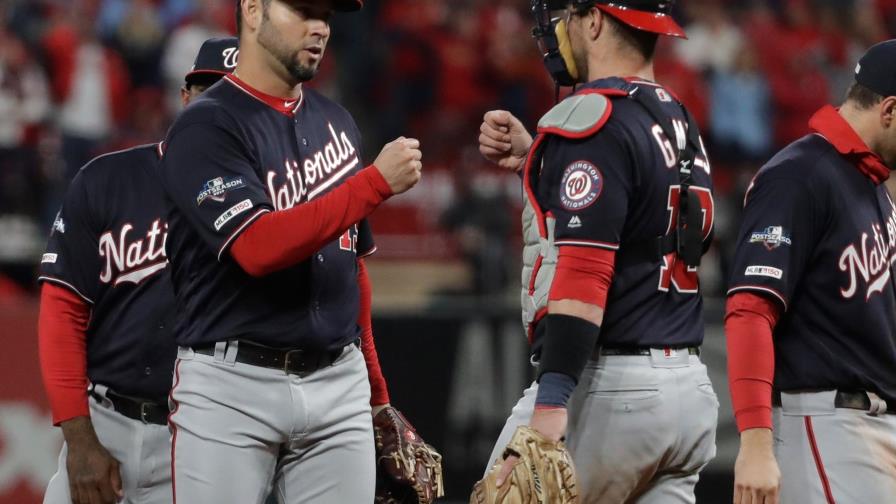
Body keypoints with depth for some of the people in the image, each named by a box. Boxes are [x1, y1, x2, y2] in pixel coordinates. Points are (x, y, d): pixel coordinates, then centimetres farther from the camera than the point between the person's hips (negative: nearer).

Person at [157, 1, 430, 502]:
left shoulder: (336, 122, 15)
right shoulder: (207, 127, -7)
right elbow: (258, 247, -21)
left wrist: (374, 386, 18)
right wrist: (376, 183, -21)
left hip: (338, 384, 6)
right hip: (231, 385, -6)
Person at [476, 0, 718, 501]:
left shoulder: (593, 119, -12)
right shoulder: (682, 124, 16)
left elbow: (585, 274, -22)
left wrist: (550, 406, -27)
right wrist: (531, 159, 18)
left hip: (607, 390, -9)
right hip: (689, 389, 9)